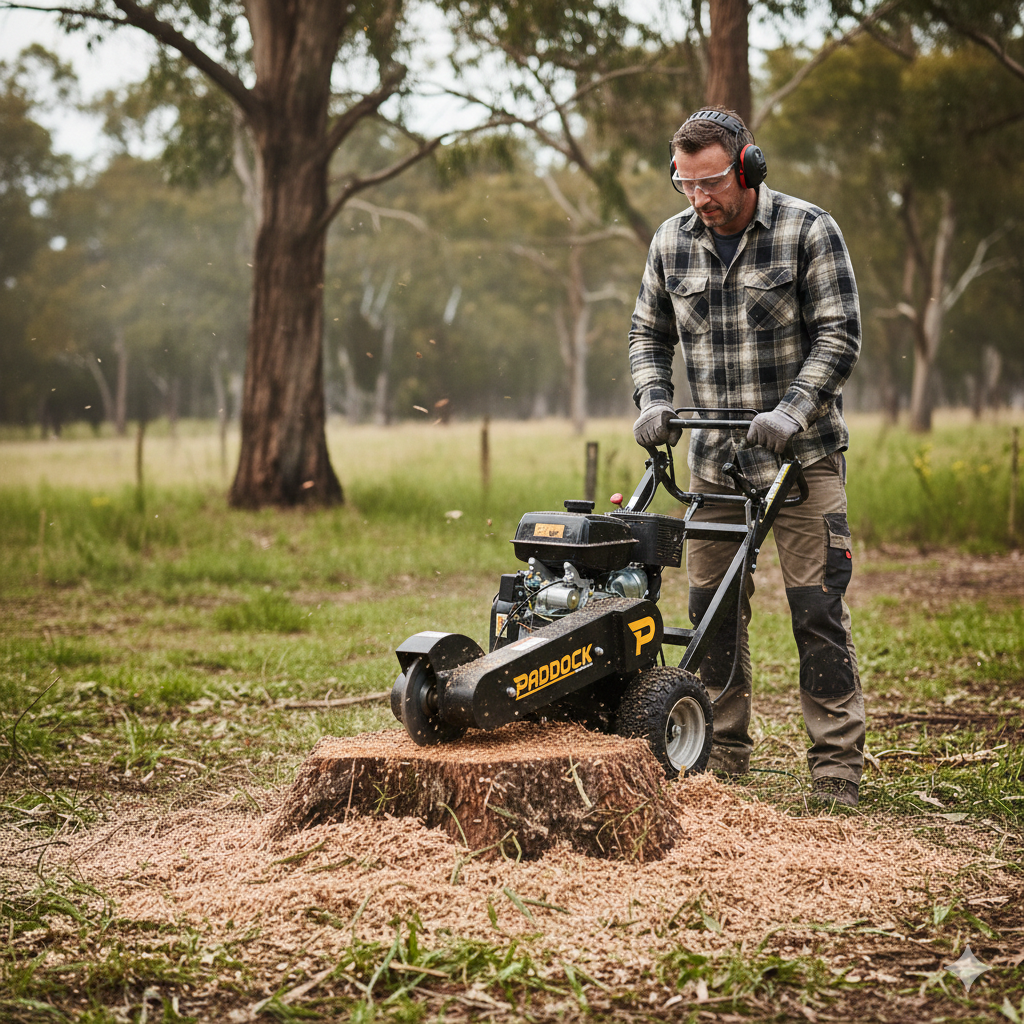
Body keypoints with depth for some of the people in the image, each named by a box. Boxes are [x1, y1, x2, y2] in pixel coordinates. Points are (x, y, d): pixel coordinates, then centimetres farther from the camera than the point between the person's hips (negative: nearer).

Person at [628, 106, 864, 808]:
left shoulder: (808, 231, -7)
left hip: (802, 455, -4)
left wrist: (792, 410, -20)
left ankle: (837, 768, 2)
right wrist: (654, 400, -1)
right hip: (713, 458, 4)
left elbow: (839, 334, -9)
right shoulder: (672, 242, 6)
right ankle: (722, 760, 16)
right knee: (712, 606, 5)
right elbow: (649, 334, 16)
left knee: (817, 606, -5)